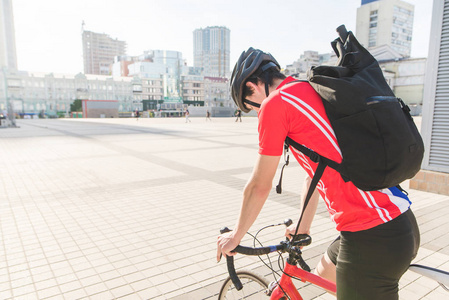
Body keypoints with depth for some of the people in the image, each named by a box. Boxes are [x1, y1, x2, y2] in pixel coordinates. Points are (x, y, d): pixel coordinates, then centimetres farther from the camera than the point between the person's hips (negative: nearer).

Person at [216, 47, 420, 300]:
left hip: (372, 239, -9)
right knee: (324, 273, 28)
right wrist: (303, 227, 33)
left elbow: (259, 187, -3)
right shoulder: (312, 92, 15)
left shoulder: (275, 102, -11)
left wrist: (236, 236, 14)